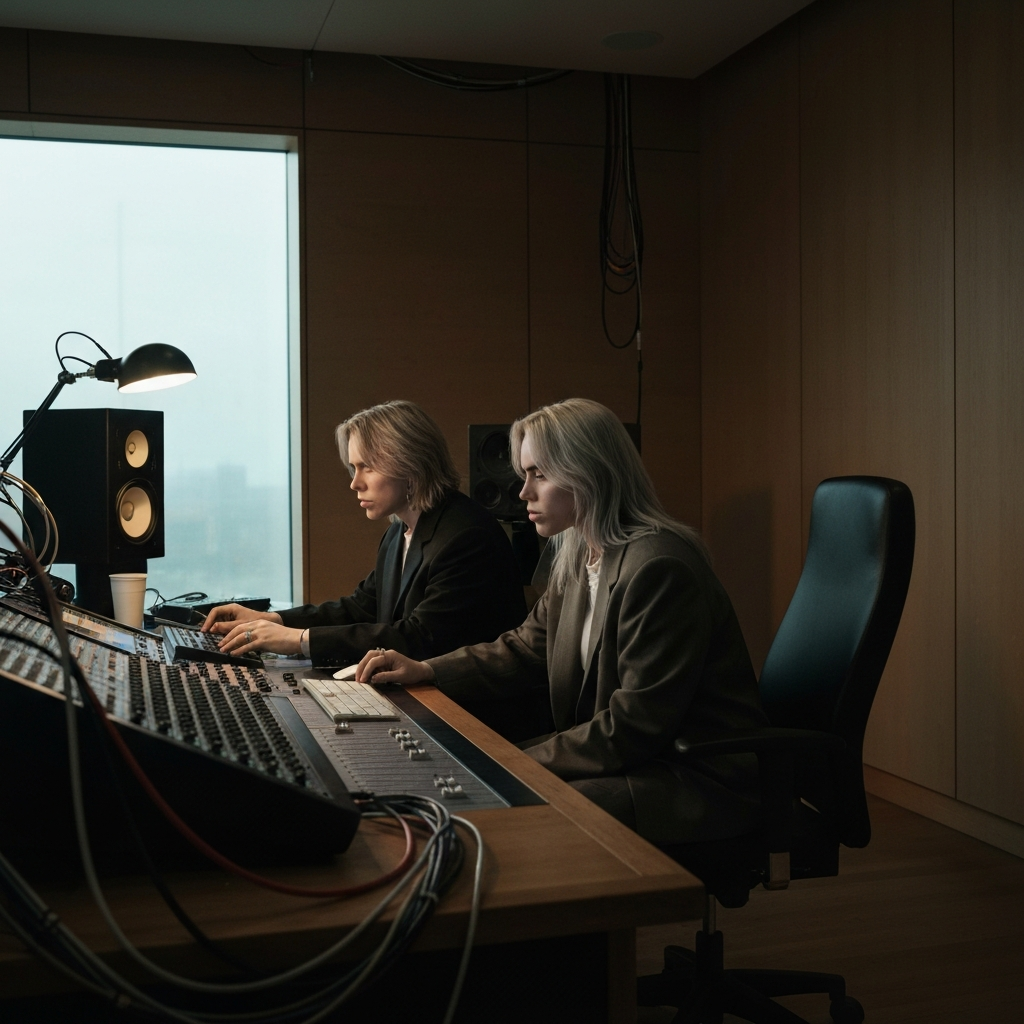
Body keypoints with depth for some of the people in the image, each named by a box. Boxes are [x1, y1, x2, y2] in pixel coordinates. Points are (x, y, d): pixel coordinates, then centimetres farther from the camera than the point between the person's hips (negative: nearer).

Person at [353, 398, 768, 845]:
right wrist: (424, 670, 4)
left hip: (697, 780, -9)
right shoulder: (577, 560, 8)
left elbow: (637, 723, -24)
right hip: (630, 757, 9)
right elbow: (525, 648, 16)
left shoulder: (659, 569, -23)